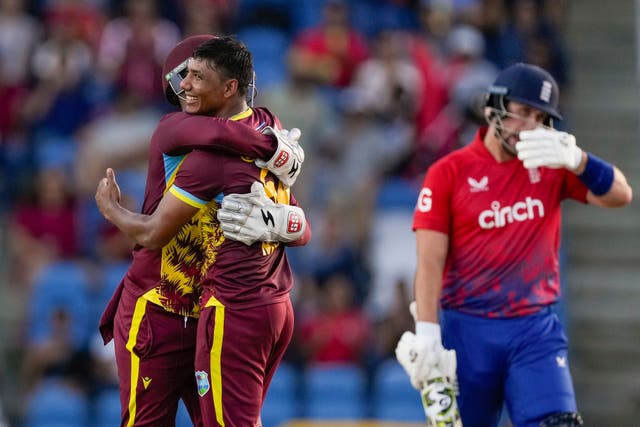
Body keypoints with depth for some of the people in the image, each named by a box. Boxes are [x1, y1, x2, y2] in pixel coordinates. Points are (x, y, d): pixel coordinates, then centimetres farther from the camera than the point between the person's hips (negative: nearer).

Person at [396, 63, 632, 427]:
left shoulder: (551, 166, 6)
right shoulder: (449, 173, -2)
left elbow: (619, 195, -9)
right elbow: (430, 262, -7)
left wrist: (575, 160, -28)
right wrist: (427, 333, -19)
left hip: (537, 328, 1)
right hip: (467, 330, -1)